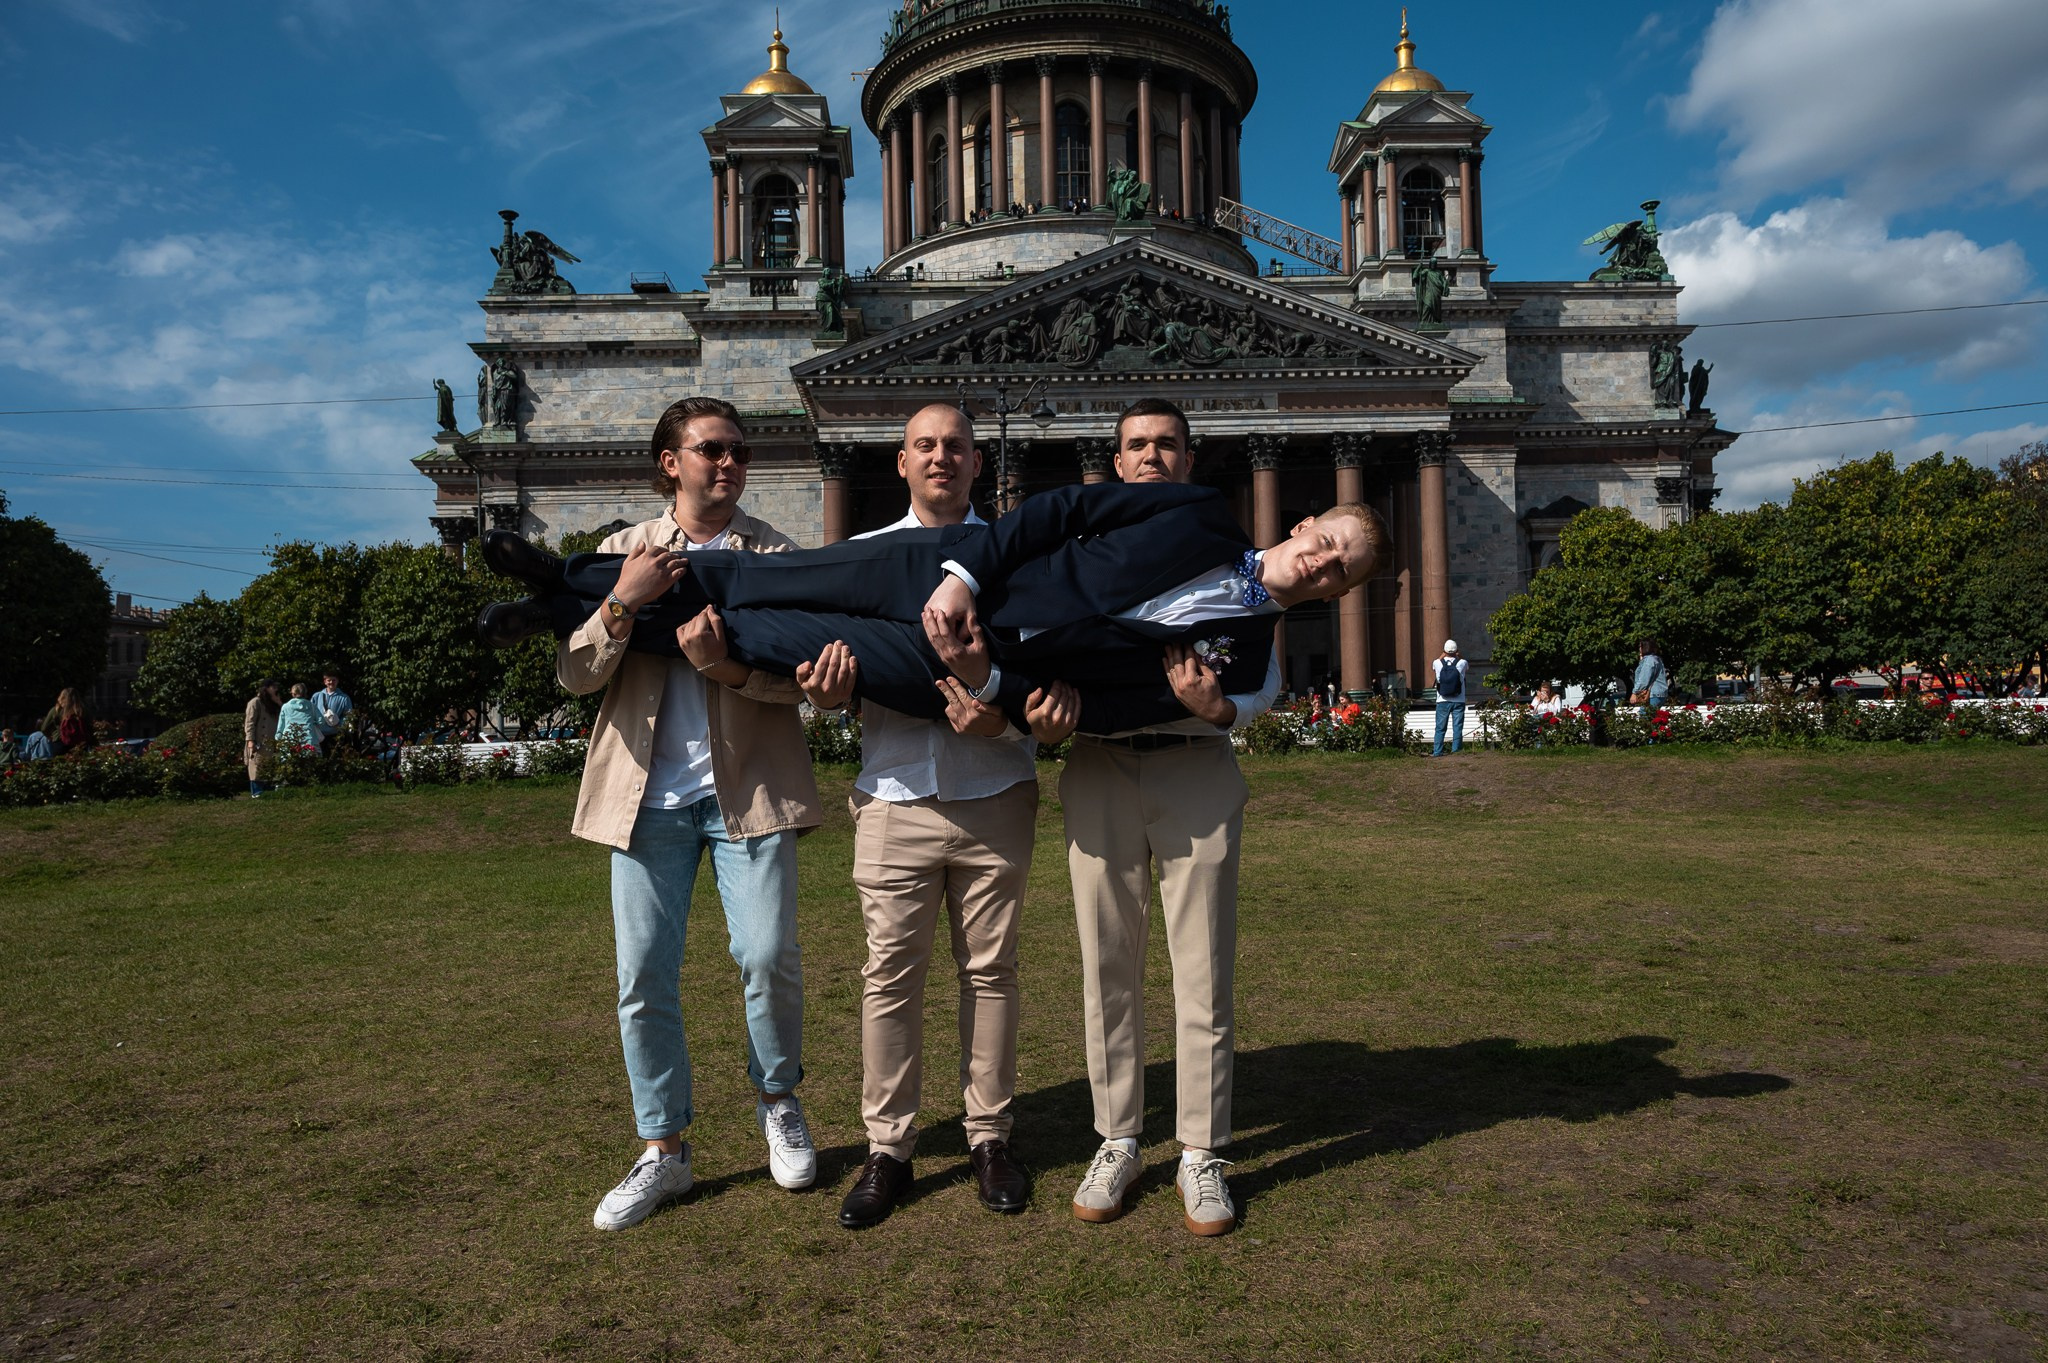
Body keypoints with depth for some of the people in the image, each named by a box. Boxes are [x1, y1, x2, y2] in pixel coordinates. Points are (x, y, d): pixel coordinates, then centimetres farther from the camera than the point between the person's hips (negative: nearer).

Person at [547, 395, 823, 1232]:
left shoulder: (774, 553, 5)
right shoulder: (623, 552, 9)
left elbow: (801, 675, -4)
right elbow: (575, 675, 1)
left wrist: (729, 667, -23)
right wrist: (620, 605, -15)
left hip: (748, 785, -1)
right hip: (649, 792, 2)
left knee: (769, 958, -5)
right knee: (644, 976, 3)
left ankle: (777, 1105, 24)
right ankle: (663, 1152, 19)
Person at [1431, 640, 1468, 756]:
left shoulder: (1438, 663, -4)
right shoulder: (1462, 663, -4)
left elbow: (1432, 666, 23)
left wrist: (1443, 655, 34)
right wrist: (1456, 656, 36)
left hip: (1443, 702, 1)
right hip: (1458, 702, -1)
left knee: (1440, 728, 6)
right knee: (1457, 728, 3)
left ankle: (1437, 752, 5)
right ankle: (1456, 751, 2)